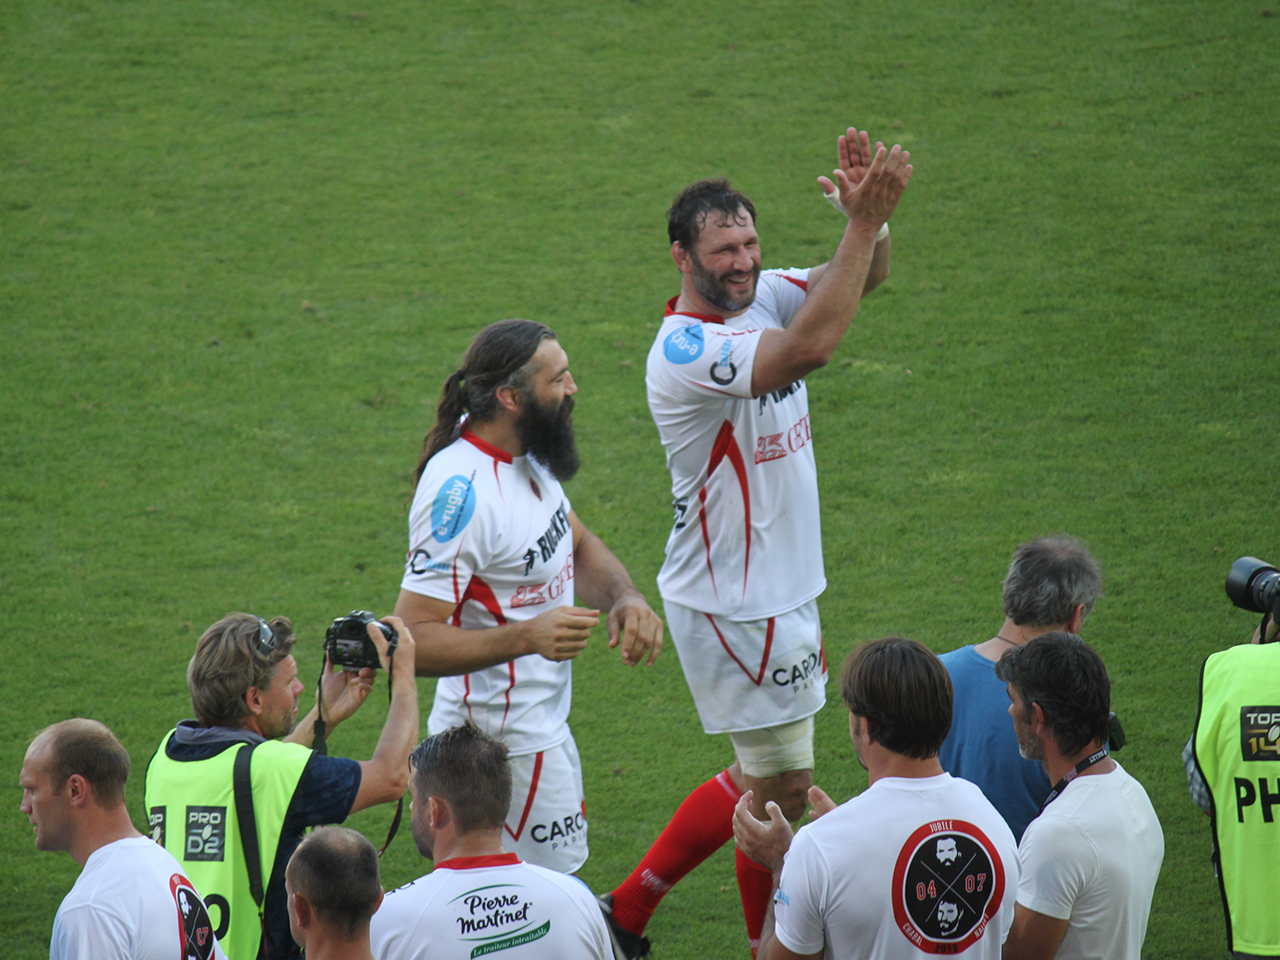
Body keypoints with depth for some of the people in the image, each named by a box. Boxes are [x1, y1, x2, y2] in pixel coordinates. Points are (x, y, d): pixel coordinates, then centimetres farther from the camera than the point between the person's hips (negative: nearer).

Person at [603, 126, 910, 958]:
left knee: (763, 777, 18)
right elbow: (809, 349, -39)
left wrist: (870, 218, -26)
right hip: (736, 605, -9)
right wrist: (863, 223, -39)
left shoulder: (763, 296, 3)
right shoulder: (687, 349, -24)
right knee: (781, 786, 3)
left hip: (780, 589, 9)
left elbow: (864, 277, -4)